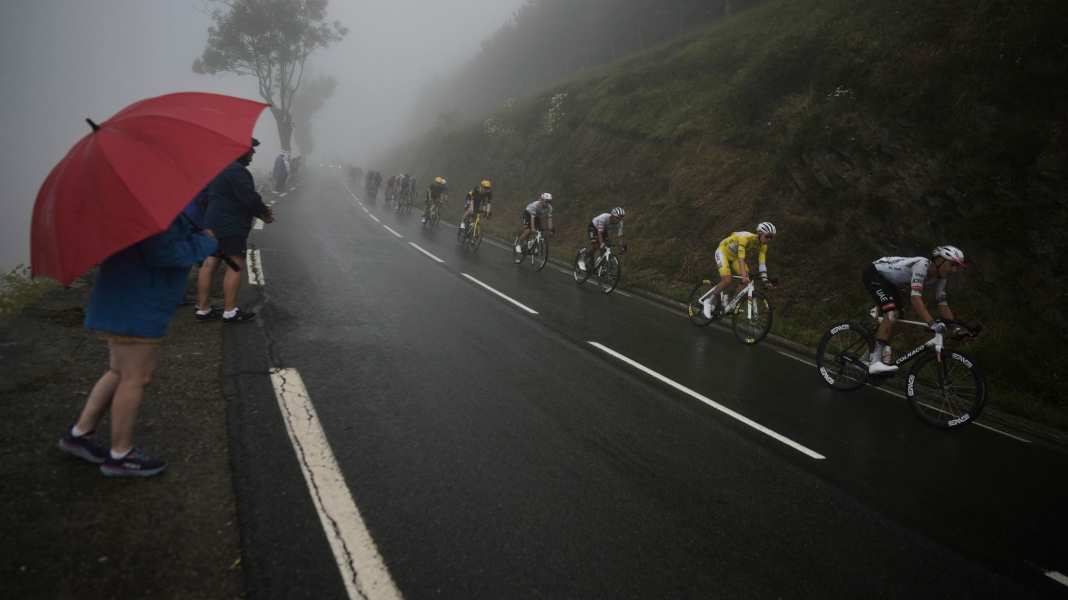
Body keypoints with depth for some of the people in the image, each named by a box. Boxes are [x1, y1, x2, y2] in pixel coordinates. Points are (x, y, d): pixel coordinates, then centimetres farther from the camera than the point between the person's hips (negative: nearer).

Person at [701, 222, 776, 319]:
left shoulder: (763, 245, -14)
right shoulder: (745, 237, -35)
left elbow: (762, 262, -14)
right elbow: (741, 258, -43)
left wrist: (765, 281, -21)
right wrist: (744, 276, -53)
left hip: (734, 256, 7)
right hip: (723, 251, -7)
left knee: (747, 281, -11)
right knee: (727, 280, -24)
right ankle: (707, 300, -8)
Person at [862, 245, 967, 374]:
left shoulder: (940, 277, -4)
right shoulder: (922, 265, -30)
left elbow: (942, 303, 0)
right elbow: (915, 297, -39)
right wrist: (932, 323, -46)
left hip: (889, 282, 10)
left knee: (894, 316, 9)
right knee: (892, 312, -26)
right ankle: (875, 362, -31)